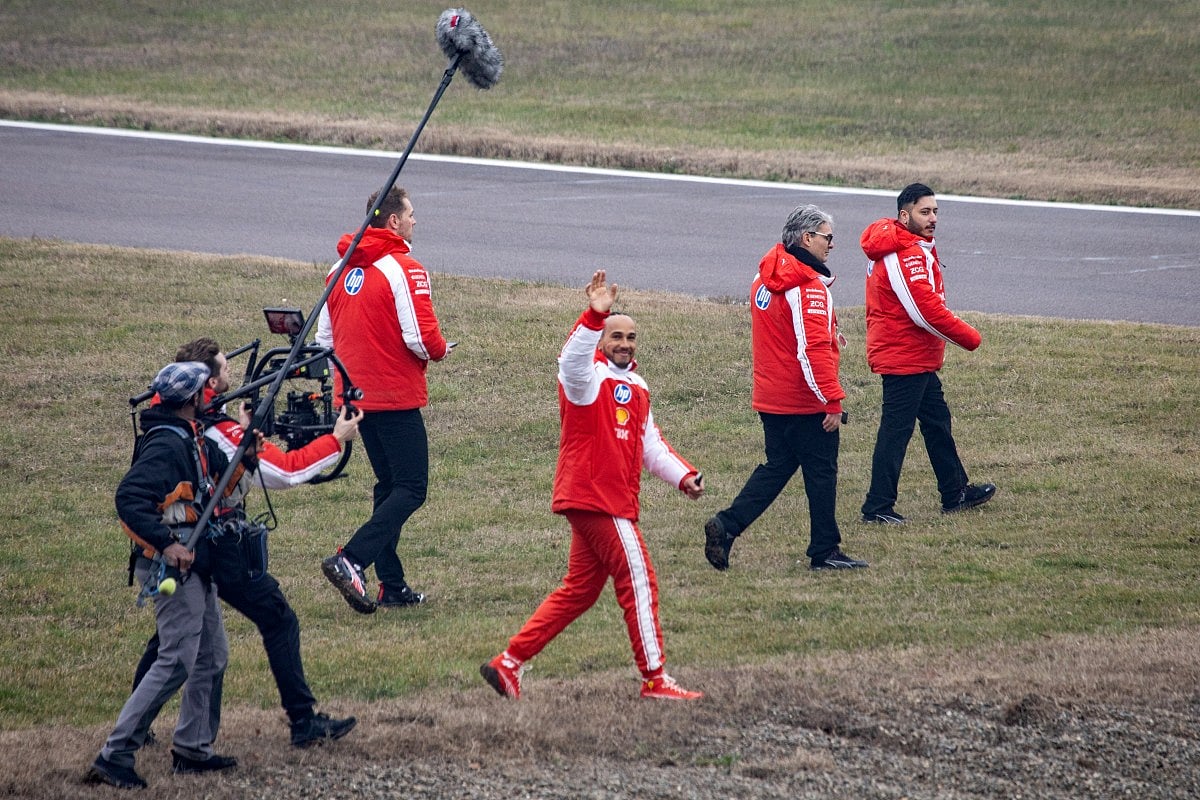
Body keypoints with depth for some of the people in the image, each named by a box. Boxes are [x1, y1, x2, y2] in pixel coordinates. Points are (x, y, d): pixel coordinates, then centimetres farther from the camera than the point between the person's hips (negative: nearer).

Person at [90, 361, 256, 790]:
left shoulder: (195, 442, 14)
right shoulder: (165, 445, -18)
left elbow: (222, 496, 18)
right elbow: (129, 499, -28)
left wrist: (244, 462, 1)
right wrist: (166, 544, -35)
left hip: (195, 565, 11)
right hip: (172, 568, -11)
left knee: (212, 657, 18)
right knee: (176, 662, -13)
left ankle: (193, 749, 28)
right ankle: (115, 755, -14)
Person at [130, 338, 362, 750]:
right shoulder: (219, 432, -19)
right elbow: (284, 472, -17)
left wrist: (245, 430, 19)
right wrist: (336, 439, -8)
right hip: (217, 547, -8)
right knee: (279, 621, 1)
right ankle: (304, 722, 0)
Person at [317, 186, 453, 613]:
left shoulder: (340, 270, 10)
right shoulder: (403, 269, -14)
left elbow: (324, 338, 14)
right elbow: (422, 338, -19)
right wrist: (439, 351, 2)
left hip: (355, 396, 8)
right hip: (396, 398, -8)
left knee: (389, 486, 16)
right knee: (411, 490, -5)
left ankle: (392, 587, 15)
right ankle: (350, 561, -20)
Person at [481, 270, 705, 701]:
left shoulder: (636, 388, 20)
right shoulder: (590, 378, -8)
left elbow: (651, 446, 22)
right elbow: (573, 359, -32)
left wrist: (683, 476, 7)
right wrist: (594, 315, -46)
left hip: (614, 501, 10)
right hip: (594, 499, -10)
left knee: (579, 591, 13)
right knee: (639, 580, -8)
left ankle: (510, 662, 16)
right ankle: (655, 679, -3)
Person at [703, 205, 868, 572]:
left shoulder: (765, 278, 8)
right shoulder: (808, 287, -20)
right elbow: (813, 351, -24)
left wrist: (827, 335, 17)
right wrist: (833, 401, -21)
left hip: (770, 398, 8)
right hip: (805, 403, -8)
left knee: (776, 466, 15)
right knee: (821, 473, 4)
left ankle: (725, 525, 2)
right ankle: (825, 551, 12)